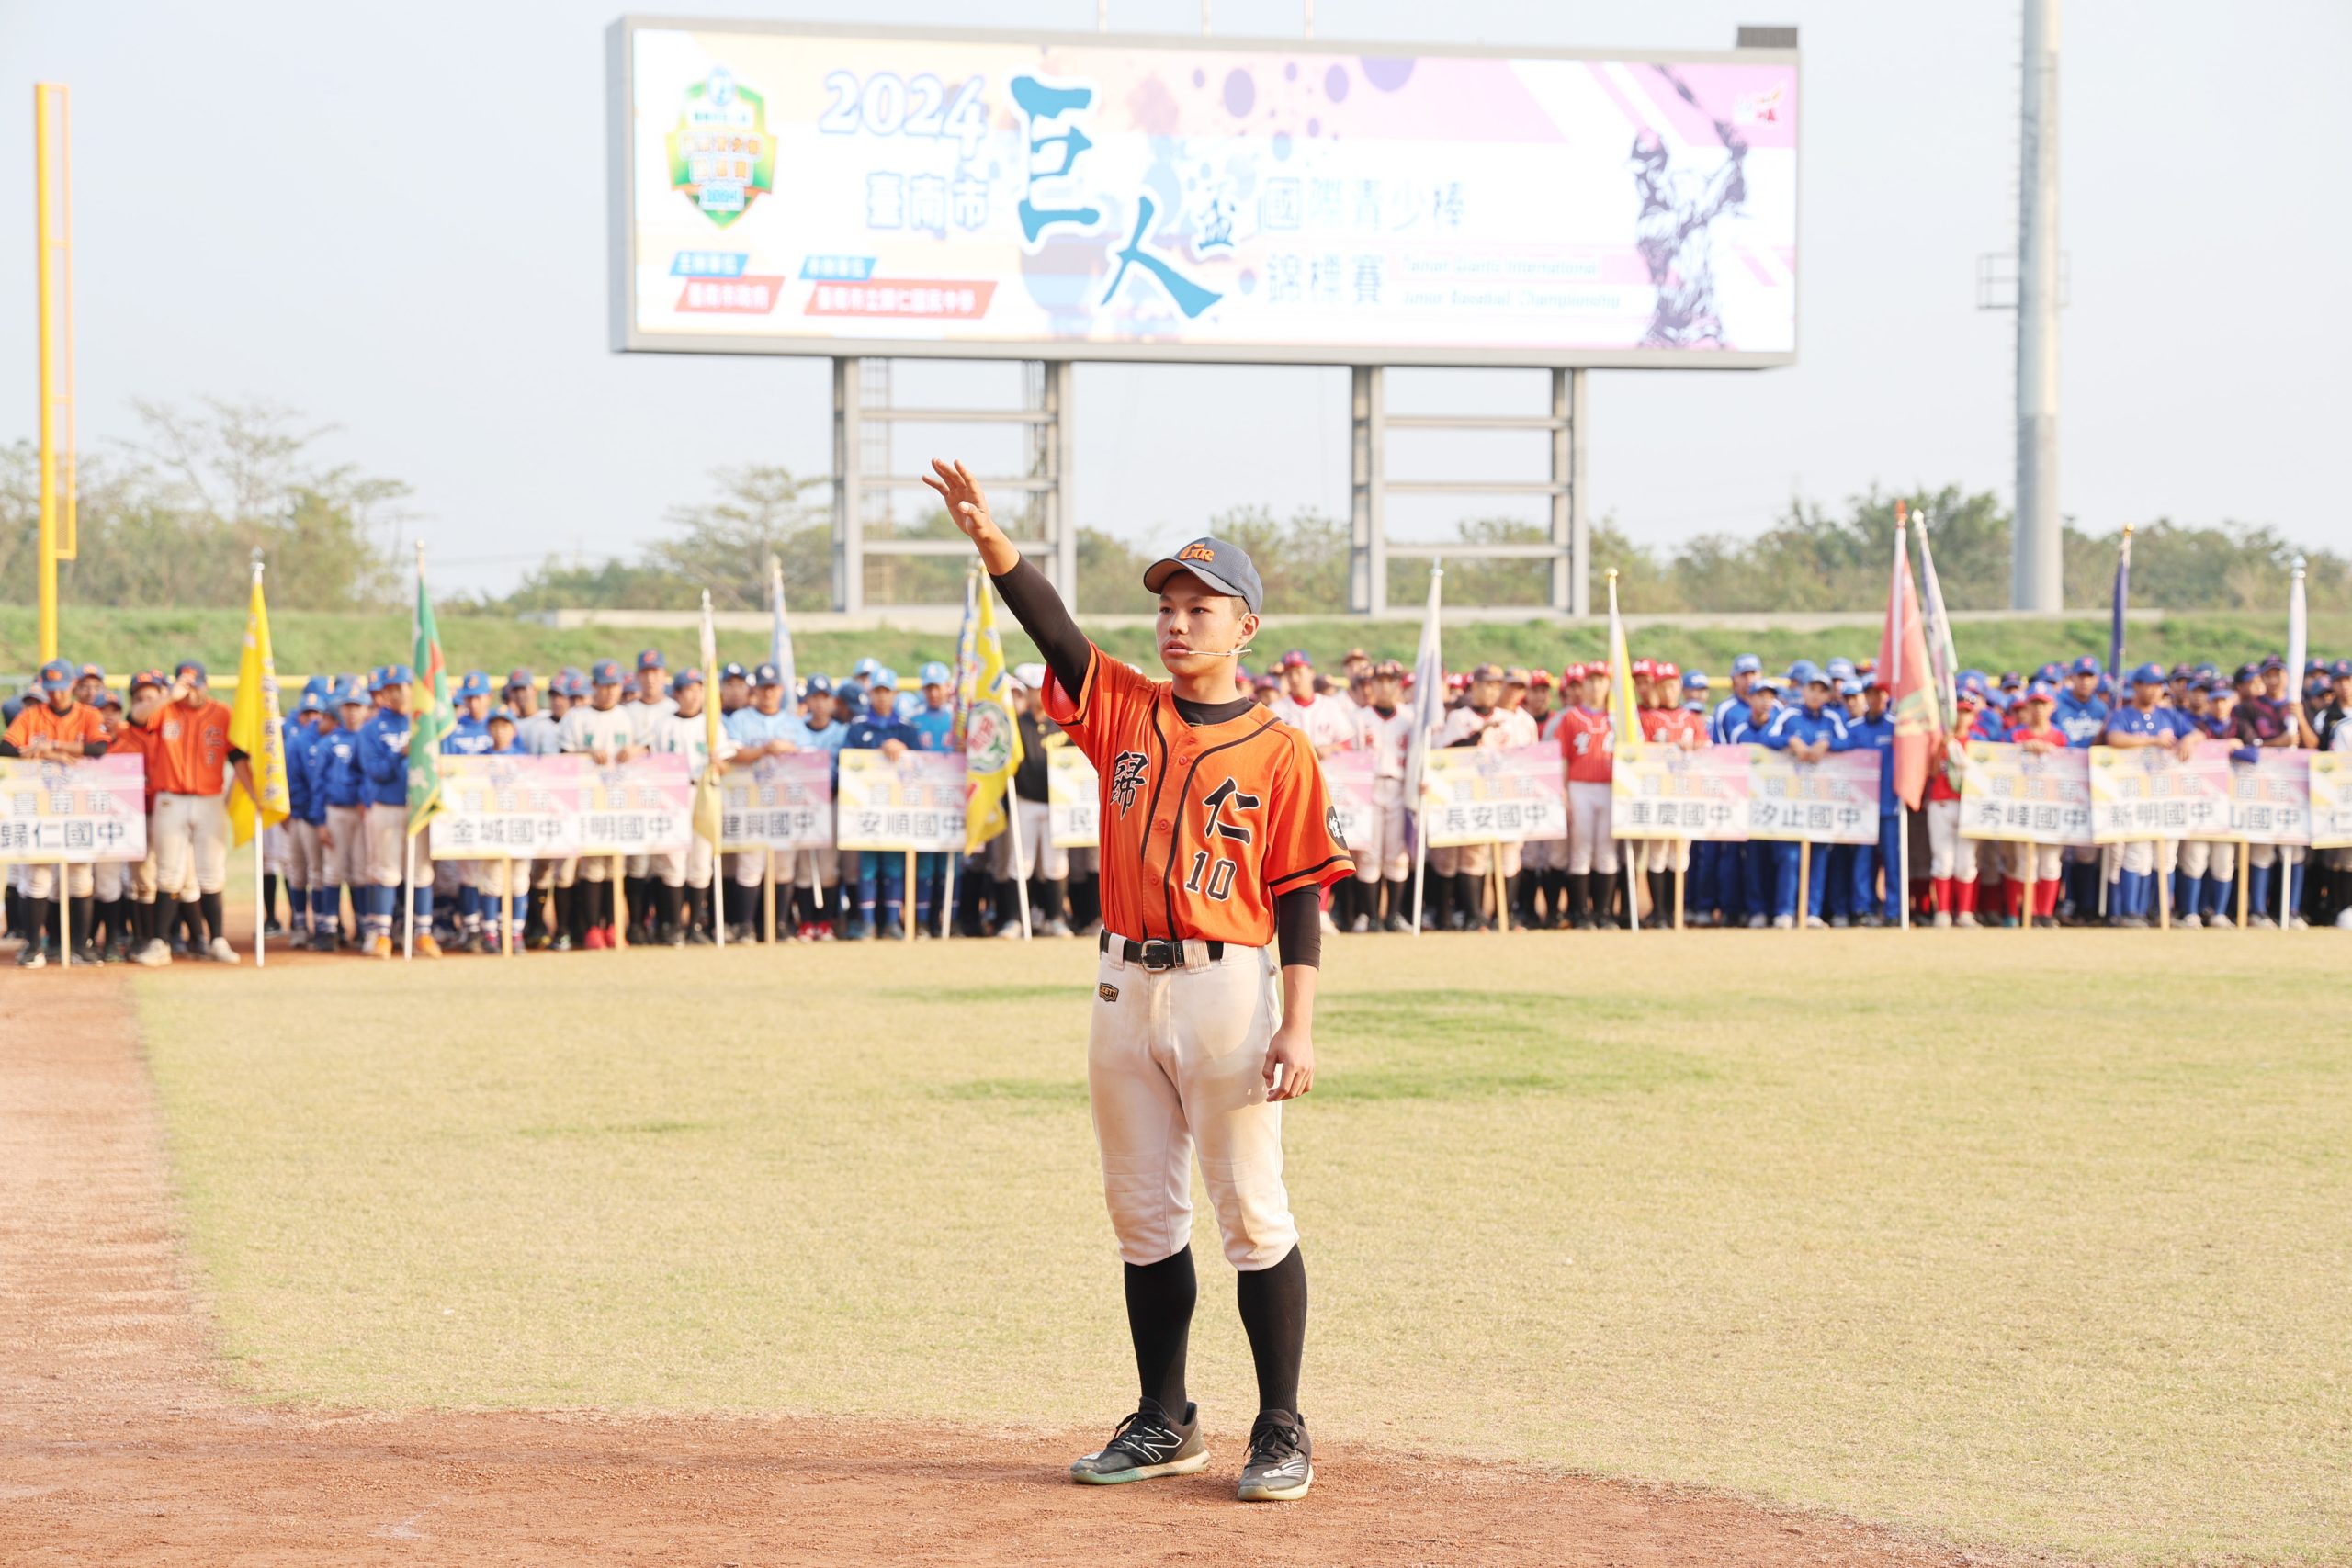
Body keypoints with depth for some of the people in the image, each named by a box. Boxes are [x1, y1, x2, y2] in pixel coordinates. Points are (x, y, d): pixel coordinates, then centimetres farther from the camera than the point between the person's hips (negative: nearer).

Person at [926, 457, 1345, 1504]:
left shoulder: (1279, 753, -2)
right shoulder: (1124, 710, 9)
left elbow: (1299, 898, -4)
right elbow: (1052, 627, -6)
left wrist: (1298, 1025, -13)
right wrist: (989, 537, -22)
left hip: (1228, 990, -5)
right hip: (1125, 987, 5)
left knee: (1251, 1213, -3)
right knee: (1143, 1214, 10)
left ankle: (1281, 1431, 4)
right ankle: (1164, 1425, 21)